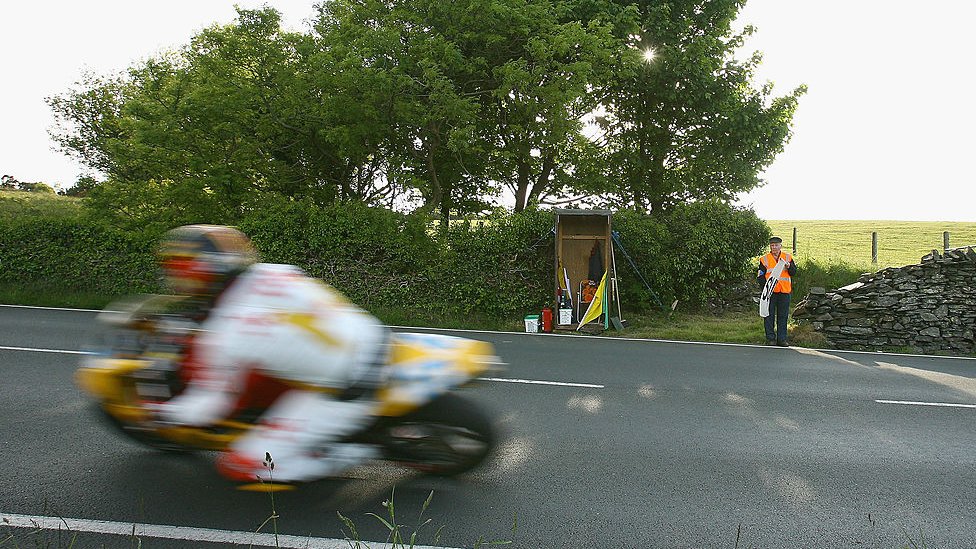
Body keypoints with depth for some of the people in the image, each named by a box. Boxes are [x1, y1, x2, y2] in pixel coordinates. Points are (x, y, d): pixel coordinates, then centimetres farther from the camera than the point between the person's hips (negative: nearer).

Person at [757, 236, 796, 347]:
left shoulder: (788, 258, 8)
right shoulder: (764, 259, 3)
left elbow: (794, 273, 3)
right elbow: (760, 277, 2)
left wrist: (789, 266, -16)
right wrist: (767, 284, -13)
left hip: (785, 292, 2)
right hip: (770, 292, -2)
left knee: (783, 316, 6)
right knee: (769, 316, 0)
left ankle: (781, 339, 13)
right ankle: (770, 338, 8)